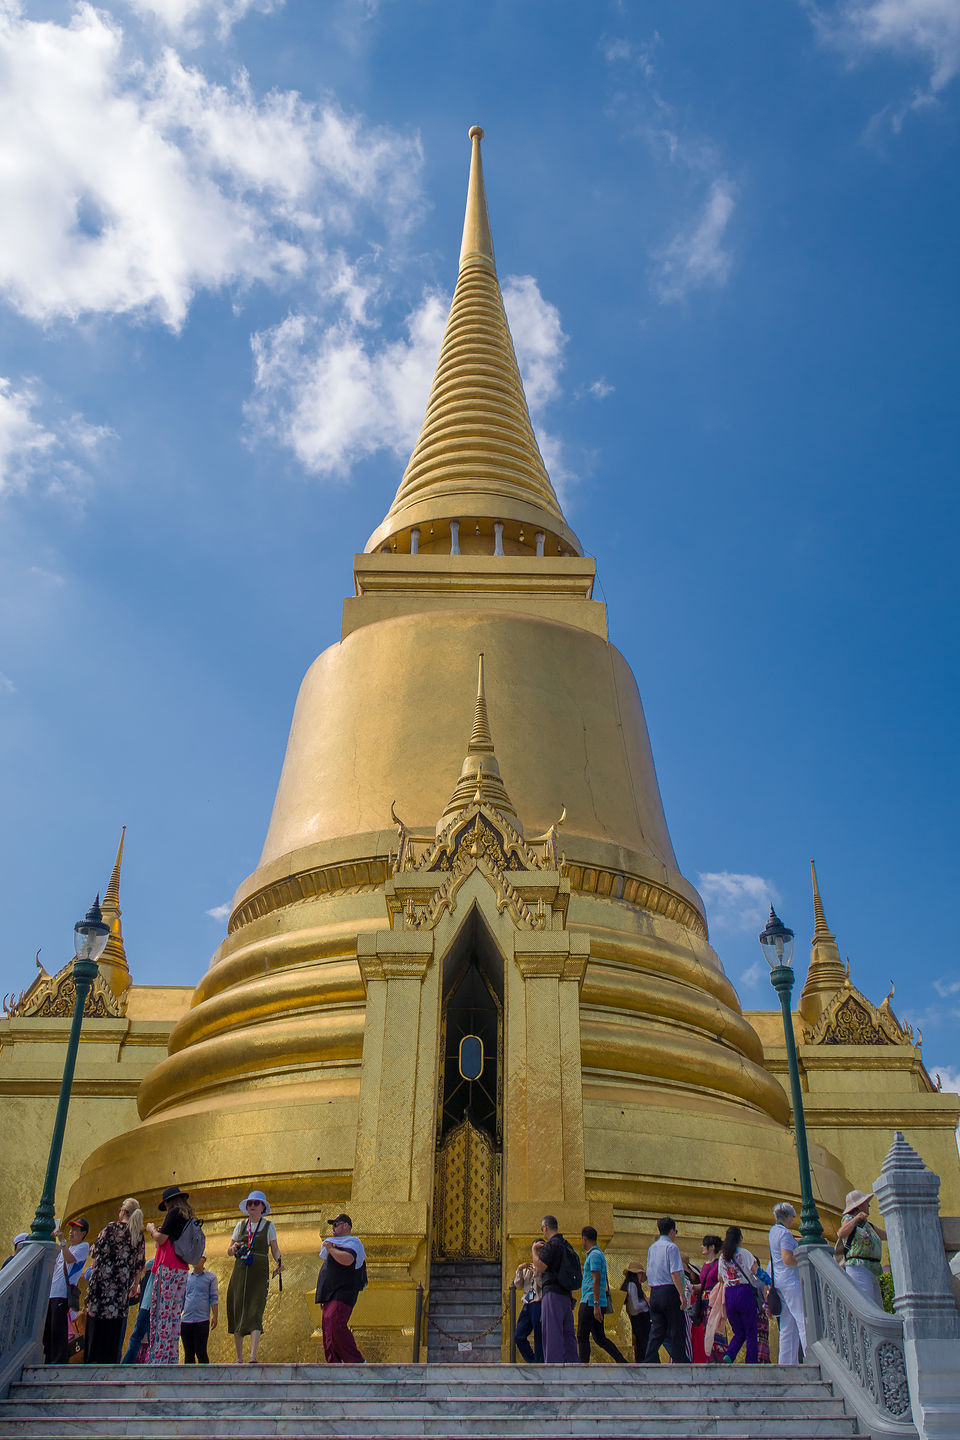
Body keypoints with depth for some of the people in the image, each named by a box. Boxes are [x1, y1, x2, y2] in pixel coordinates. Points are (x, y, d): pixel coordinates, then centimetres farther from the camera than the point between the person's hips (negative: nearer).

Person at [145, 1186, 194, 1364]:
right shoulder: (189, 1217, 19)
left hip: (168, 1269, -8)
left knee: (161, 1313, -8)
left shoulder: (174, 1213, -4)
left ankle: (158, 1358, -11)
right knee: (174, 1316, 7)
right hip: (182, 1271, 8)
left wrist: (152, 1229, 10)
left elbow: (161, 1239, -8)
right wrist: (160, 1232, 27)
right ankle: (171, 1359, 6)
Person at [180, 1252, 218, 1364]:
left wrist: (215, 1317, -5)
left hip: (202, 1321, -4)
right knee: (188, 1352, 7)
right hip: (186, 1321, 4)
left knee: (201, 1352, -6)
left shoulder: (210, 1277, 5)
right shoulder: (186, 1277, 14)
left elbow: (214, 1299, 2)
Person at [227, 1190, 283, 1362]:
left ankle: (253, 1356, -23)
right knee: (237, 1313, 1)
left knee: (255, 1313, -15)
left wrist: (279, 1261, -12)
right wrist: (234, 1248, -8)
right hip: (240, 1273, 3)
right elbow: (229, 1250, 15)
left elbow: (274, 1248, 8)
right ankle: (239, 1358, 10)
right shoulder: (241, 1225, 14)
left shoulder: (269, 1226, 8)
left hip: (259, 1274, -3)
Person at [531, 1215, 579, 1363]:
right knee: (567, 1333, 10)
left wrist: (534, 1250, -2)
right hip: (567, 1295, 9)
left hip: (553, 1293, -9)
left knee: (552, 1333, -9)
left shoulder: (551, 1245, -10)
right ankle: (572, 1361, 9)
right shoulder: (567, 1245, 18)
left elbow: (540, 1268, -15)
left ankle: (553, 1364, -13)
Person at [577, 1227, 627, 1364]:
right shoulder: (599, 1254, 19)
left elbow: (596, 1280, -19)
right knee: (600, 1338, 9)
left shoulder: (594, 1255, -12)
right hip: (596, 1304, 9)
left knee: (582, 1336, -3)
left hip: (590, 1302, -9)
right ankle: (622, 1362, 3)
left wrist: (596, 1304, -23)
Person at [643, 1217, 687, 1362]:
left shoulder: (652, 1248, 15)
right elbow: (675, 1273, -16)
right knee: (677, 1330, 2)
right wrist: (682, 1294, -17)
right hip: (669, 1291, -7)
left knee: (657, 1330, 7)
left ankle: (649, 1362, 1)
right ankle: (679, 1362, 3)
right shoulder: (671, 1247, -7)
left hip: (654, 1292, 7)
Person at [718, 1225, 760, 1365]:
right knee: (751, 1333, 4)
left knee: (739, 1333, 13)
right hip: (745, 1292, -4)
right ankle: (751, 1363, -2)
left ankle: (729, 1356, -10)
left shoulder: (722, 1256, 12)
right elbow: (757, 1272, -6)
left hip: (728, 1294, 4)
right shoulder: (744, 1253, -2)